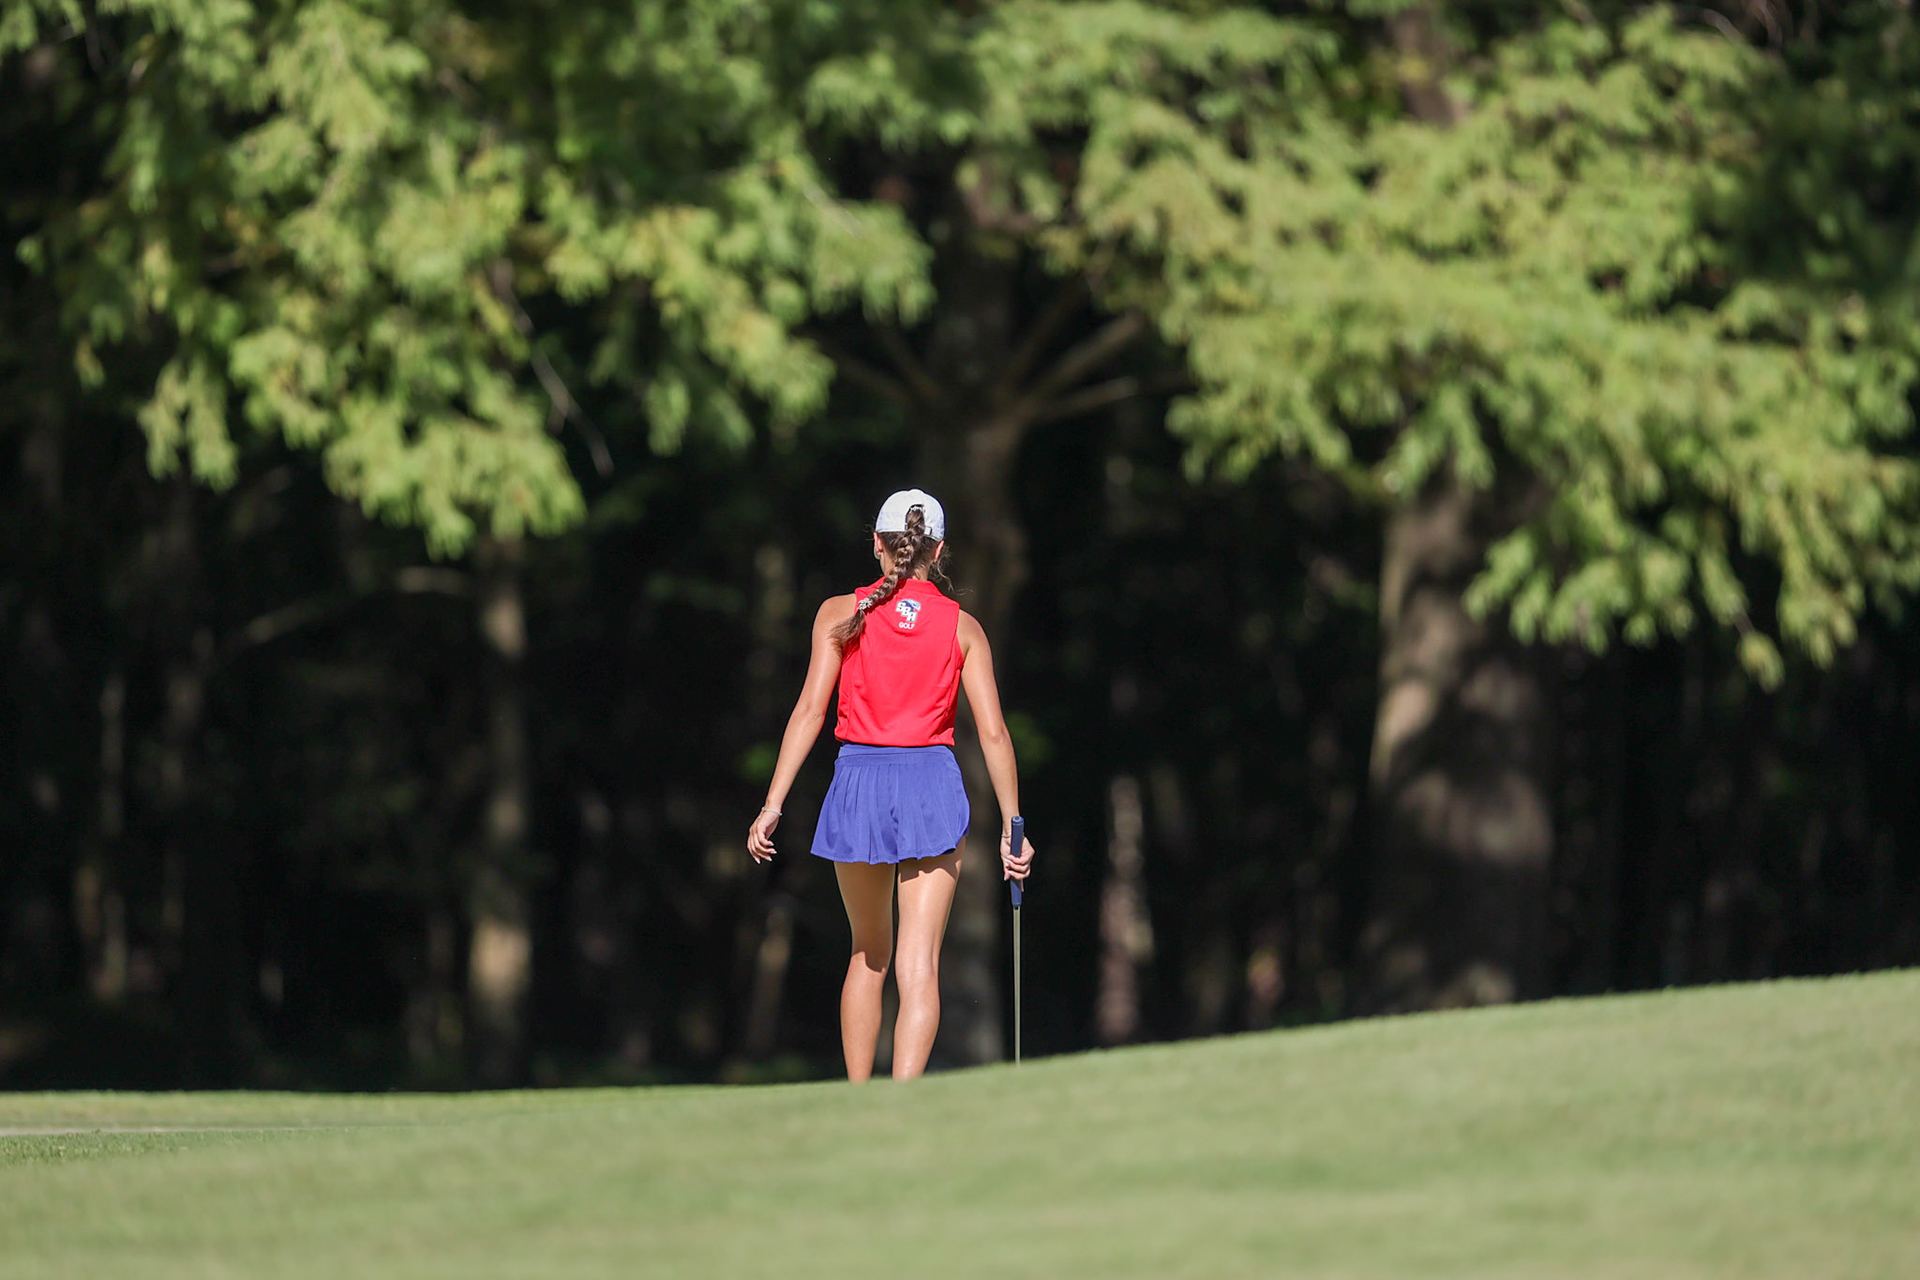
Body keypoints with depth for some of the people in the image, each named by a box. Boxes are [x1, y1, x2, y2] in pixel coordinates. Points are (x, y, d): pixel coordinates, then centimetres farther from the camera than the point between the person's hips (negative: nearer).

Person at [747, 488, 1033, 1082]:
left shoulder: (840, 614, 1)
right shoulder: (962, 627, 4)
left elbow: (810, 709, -7)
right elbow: (993, 731, 0)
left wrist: (773, 804, -7)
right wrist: (1011, 826, 5)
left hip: (859, 785, 1)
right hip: (934, 788, -1)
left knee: (868, 956, 19)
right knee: (919, 966, -4)